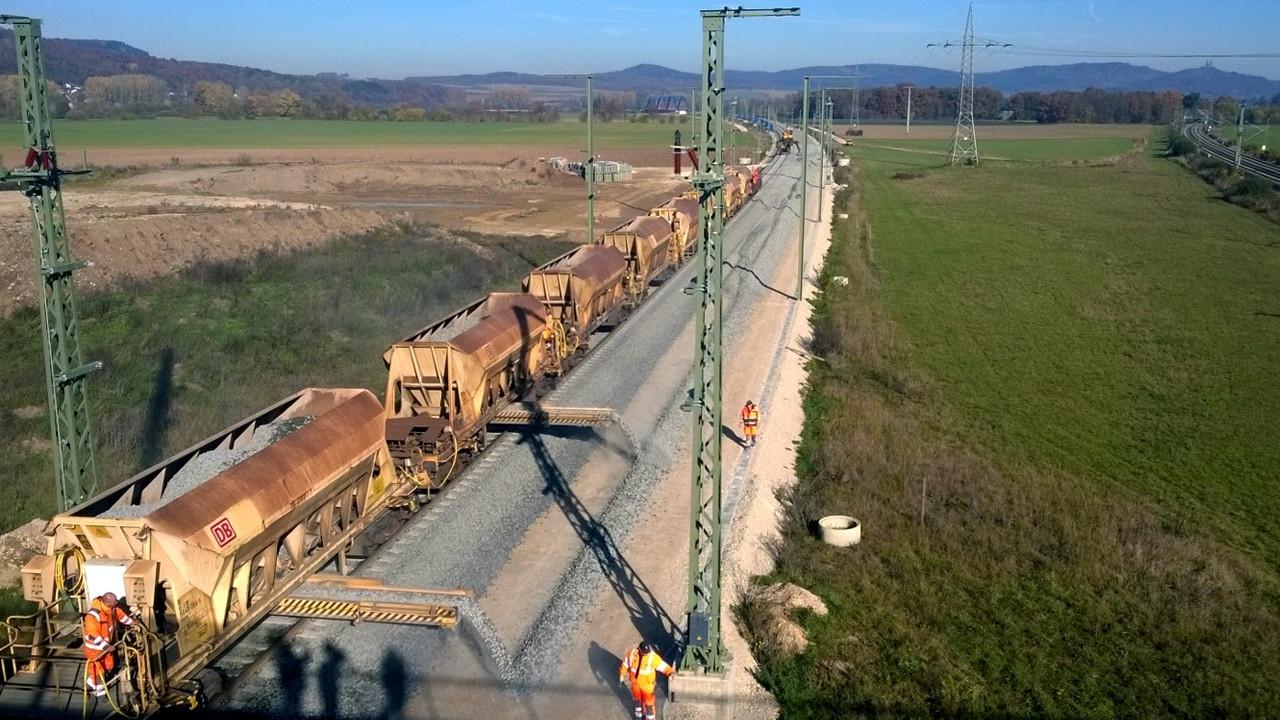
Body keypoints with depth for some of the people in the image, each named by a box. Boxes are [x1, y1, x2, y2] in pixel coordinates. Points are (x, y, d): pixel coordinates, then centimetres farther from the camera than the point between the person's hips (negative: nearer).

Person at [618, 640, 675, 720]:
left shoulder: (653, 657, -27)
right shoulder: (632, 653, -18)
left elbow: (663, 665, -24)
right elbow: (625, 663, -1)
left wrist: (670, 672, -41)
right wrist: (622, 674, 6)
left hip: (647, 684, -3)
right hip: (635, 682, 3)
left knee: (649, 702, 9)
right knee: (638, 699, 25)